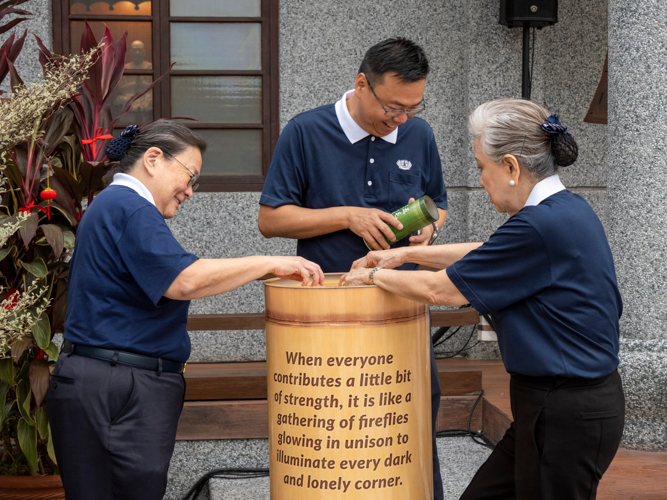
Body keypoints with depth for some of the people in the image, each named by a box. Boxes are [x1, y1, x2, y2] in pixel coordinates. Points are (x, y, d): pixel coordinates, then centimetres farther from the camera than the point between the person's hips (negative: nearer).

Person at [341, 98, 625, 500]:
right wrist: (406, 254, 22)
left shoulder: (542, 226, -23)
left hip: (566, 413, -9)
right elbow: (487, 255, 23)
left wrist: (374, 275, 3)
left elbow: (440, 289, -14)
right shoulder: (568, 210, 7)